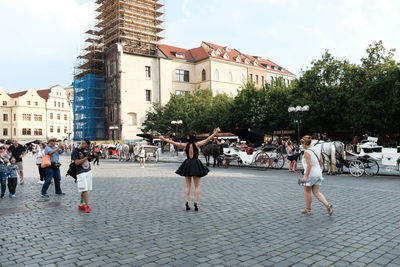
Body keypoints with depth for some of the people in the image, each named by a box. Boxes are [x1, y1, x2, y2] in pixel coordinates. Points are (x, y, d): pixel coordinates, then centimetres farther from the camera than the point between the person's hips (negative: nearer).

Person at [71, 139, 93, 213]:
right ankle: (87, 206, -6)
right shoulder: (75, 151, -8)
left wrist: (90, 157, -2)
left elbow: (90, 159, 19)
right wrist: (86, 157, -16)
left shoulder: (86, 150, 11)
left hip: (88, 171, 6)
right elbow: (77, 162, -15)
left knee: (85, 190, 7)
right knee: (84, 190, -10)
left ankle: (81, 205, 15)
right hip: (81, 173, -6)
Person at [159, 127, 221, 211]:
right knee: (197, 186, 5)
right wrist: (215, 133, -2)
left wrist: (164, 139, 13)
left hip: (187, 165, 2)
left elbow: (173, 142, 3)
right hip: (196, 165, -2)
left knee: (187, 186, 10)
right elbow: (208, 139, -7)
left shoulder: (185, 145, -4)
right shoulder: (197, 144, -9)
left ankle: (187, 204, 7)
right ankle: (196, 203, -2)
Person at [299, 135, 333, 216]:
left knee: (307, 192, 11)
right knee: (316, 192, 13)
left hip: (310, 174, -7)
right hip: (318, 174, 7)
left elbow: (309, 165, -24)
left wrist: (306, 177, -21)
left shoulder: (306, 152, -17)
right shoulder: (317, 150, 7)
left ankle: (308, 209, 22)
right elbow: (321, 161, 14)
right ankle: (328, 205, -2)